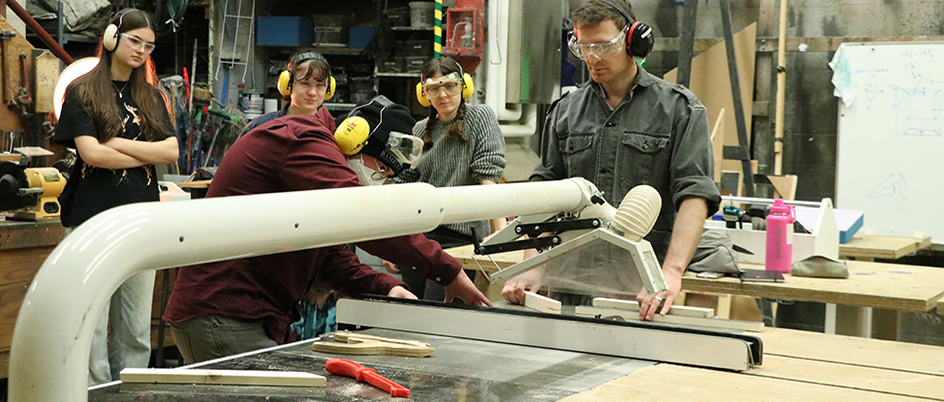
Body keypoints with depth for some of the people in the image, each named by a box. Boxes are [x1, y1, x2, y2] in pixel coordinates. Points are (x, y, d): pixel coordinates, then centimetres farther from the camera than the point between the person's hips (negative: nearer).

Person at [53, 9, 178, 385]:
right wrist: (147, 154, -3)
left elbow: (172, 151, 2)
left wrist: (117, 143, -7)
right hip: (93, 219, -4)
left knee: (137, 331, 7)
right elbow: (90, 152, -10)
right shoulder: (82, 91, 2)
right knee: (91, 328, -3)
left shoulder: (151, 96, 16)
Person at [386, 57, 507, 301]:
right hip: (416, 234, 5)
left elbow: (488, 177, -8)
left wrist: (500, 226, -20)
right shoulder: (419, 131, 15)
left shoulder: (479, 117, 3)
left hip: (459, 234, -5)